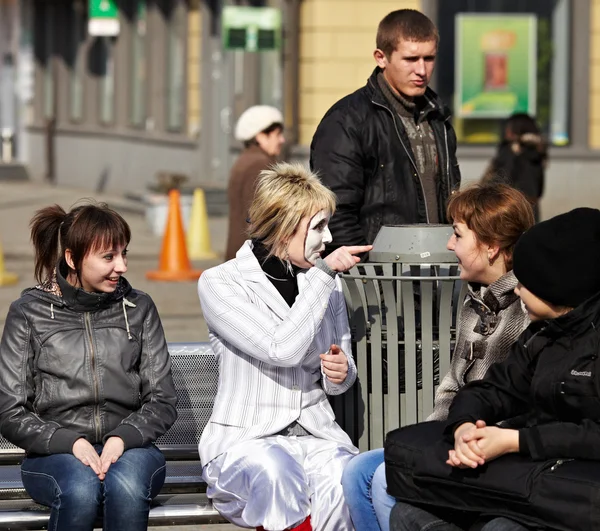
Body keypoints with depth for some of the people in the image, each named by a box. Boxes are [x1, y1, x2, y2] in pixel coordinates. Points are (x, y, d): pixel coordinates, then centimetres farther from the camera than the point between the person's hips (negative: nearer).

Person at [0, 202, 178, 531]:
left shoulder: (139, 308, 11)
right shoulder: (29, 313, 4)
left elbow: (162, 401, 8)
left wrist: (123, 438, -12)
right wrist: (71, 443, -15)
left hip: (128, 447, 1)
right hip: (54, 455, -1)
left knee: (126, 485, -35)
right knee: (81, 488, -37)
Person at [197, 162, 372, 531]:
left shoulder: (326, 280, 13)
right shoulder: (219, 283, -4)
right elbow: (283, 350, -19)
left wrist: (341, 373, -4)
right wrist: (323, 275, -14)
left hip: (317, 434, 4)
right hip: (245, 440, -4)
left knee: (342, 482, -33)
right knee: (277, 472, -40)